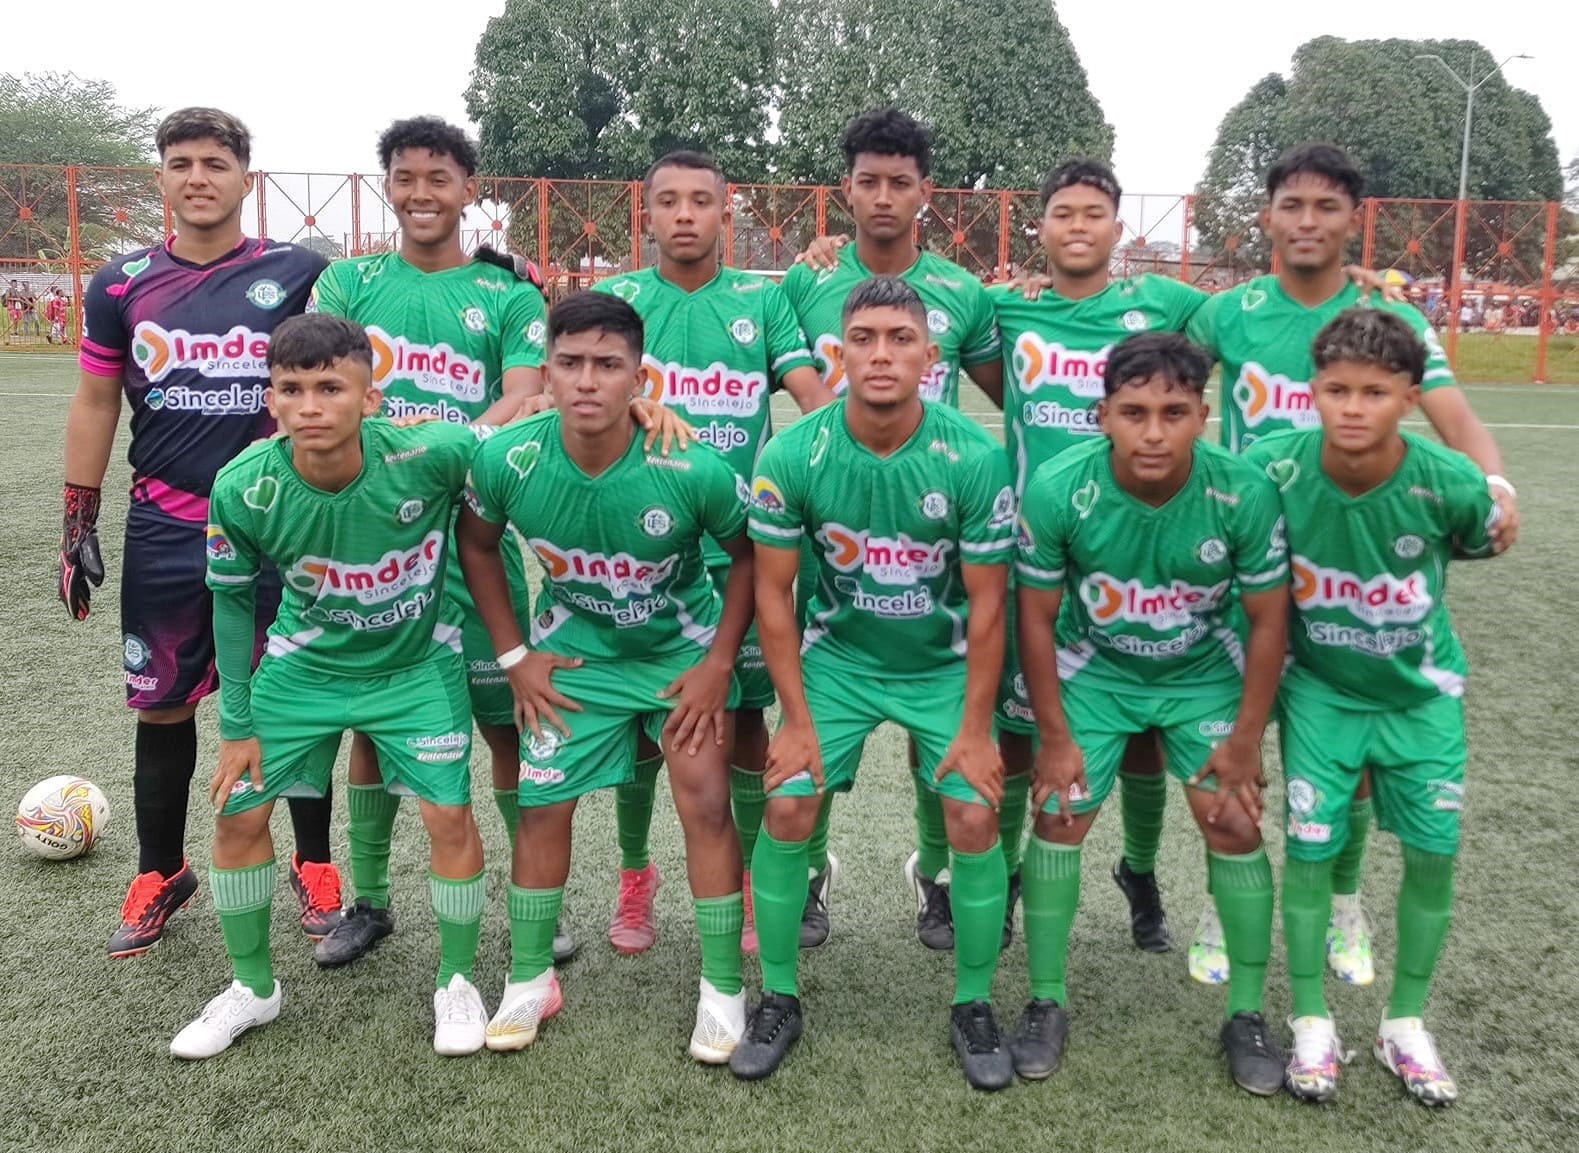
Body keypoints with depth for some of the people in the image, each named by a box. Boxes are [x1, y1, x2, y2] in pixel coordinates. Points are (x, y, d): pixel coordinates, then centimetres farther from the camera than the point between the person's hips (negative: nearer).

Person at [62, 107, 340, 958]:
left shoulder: (296, 274, -3)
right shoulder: (121, 284, 4)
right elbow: (95, 404, 10)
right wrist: (77, 528, 8)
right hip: (164, 534, 2)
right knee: (162, 707, 12)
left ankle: (314, 865, 25)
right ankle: (160, 874, 31)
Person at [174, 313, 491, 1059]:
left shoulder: (430, 454, -33)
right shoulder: (242, 488, -25)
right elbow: (233, 602, -7)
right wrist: (237, 726, -1)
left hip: (418, 663, -2)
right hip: (305, 667, 2)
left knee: (449, 815, -5)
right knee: (237, 813, 4)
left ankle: (456, 982, 22)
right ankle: (252, 988, 29)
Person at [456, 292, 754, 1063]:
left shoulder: (692, 469, -29)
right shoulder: (507, 460, -23)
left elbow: (750, 555, -11)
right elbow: (477, 545, -1)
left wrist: (720, 663, -12)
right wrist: (514, 657, -3)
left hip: (683, 644, -2)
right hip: (574, 650, 2)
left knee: (704, 801, -10)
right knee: (543, 806, 2)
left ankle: (723, 991, 7)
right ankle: (530, 982, 23)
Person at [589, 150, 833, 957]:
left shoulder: (762, 301, 5)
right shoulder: (615, 298, 5)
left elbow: (816, 396, -4)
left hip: (739, 548, 0)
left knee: (744, 718, 6)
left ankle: (754, 881, 25)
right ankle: (634, 875, 29)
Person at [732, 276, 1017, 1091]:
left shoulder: (975, 458, -21)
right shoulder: (791, 456, -18)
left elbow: (986, 602, -12)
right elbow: (774, 592, -9)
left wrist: (976, 728, -11)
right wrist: (798, 719, -9)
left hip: (945, 664, 0)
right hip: (837, 657, 1)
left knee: (975, 819, -10)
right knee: (786, 810, -7)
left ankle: (972, 1008, 13)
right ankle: (778, 1000, 14)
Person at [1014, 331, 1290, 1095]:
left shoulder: (1245, 493, -26)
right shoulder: (1057, 490, -28)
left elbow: (1268, 619, -11)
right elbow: (1037, 616, -14)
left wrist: (1247, 738, -8)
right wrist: (1055, 736, -10)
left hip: (1207, 676, 0)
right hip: (1093, 672, 0)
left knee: (1235, 825, -4)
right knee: (1059, 819, -4)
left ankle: (1247, 1013, 15)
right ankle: (1047, 1001, 15)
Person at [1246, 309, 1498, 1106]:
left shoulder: (1451, 485, -26)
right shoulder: (1273, 468, -26)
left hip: (1420, 691, 1)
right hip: (1319, 688, 0)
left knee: (1434, 851, 4)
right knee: (1310, 846, -1)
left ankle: (1405, 1023, 25)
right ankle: (1311, 1021, 18)